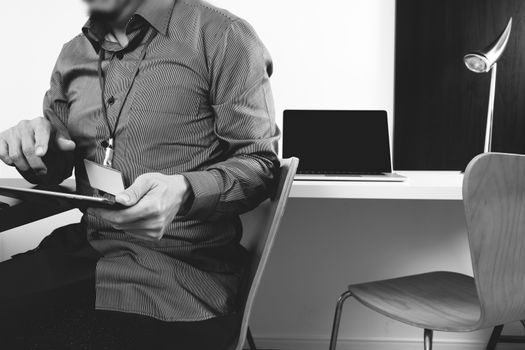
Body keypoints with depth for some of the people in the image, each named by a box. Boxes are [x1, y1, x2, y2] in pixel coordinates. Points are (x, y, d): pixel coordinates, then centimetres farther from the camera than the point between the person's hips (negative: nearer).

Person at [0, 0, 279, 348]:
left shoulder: (223, 35, -5)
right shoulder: (73, 54, 15)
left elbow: (260, 163, -6)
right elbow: (56, 167, 25)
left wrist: (184, 192, -25)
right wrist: (33, 148, 0)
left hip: (181, 268, -5)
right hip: (83, 251, 6)